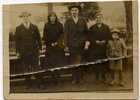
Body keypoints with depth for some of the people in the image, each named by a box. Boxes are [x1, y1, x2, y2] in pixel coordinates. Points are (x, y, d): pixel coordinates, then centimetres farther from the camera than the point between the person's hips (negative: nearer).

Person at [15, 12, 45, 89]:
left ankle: (39, 83, 7)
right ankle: (28, 84, 17)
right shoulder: (18, 29, 4)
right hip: (24, 52, 0)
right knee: (26, 69, 6)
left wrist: (39, 48, 5)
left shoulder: (34, 27, 7)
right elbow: (17, 41, 5)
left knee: (36, 68, 0)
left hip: (34, 51, 0)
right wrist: (18, 52, 1)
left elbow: (38, 39, 11)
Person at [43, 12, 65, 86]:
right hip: (50, 47, 0)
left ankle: (58, 78, 4)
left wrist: (57, 43, -9)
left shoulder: (59, 25, 3)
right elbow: (45, 37, 3)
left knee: (58, 63, -3)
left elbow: (62, 35, 2)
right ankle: (53, 79, 7)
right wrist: (51, 43, -7)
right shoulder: (46, 26, 3)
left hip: (58, 46, 0)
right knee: (51, 63, -1)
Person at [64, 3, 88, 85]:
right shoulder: (68, 21, 4)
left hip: (81, 44, 0)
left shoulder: (83, 20, 7)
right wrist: (66, 45, -1)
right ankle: (75, 78, 6)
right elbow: (66, 33, 3)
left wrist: (86, 41, 2)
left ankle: (80, 78, 9)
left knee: (80, 61, 1)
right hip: (72, 44, 0)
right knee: (73, 61, 0)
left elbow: (86, 31, 11)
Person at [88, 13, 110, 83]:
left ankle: (103, 75, 17)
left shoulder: (106, 27, 9)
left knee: (104, 63, 0)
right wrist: (96, 41, -13)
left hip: (104, 48, 1)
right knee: (95, 64, 0)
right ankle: (97, 77, 14)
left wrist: (104, 41, -13)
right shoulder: (92, 28, 7)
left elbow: (109, 36, 4)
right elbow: (89, 37, 0)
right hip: (94, 49, 0)